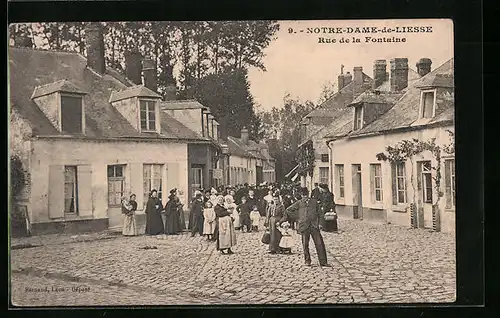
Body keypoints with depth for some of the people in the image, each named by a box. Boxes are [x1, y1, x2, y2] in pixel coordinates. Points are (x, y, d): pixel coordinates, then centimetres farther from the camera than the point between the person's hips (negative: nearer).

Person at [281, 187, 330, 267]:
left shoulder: (314, 202, 13)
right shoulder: (299, 203, 8)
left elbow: (320, 213, 16)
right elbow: (288, 211, 12)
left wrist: (320, 223, 4)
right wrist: (281, 221, 8)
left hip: (314, 226, 1)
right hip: (304, 226, -1)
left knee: (319, 243, -3)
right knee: (305, 245, 2)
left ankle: (323, 262, 3)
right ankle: (307, 261, 18)